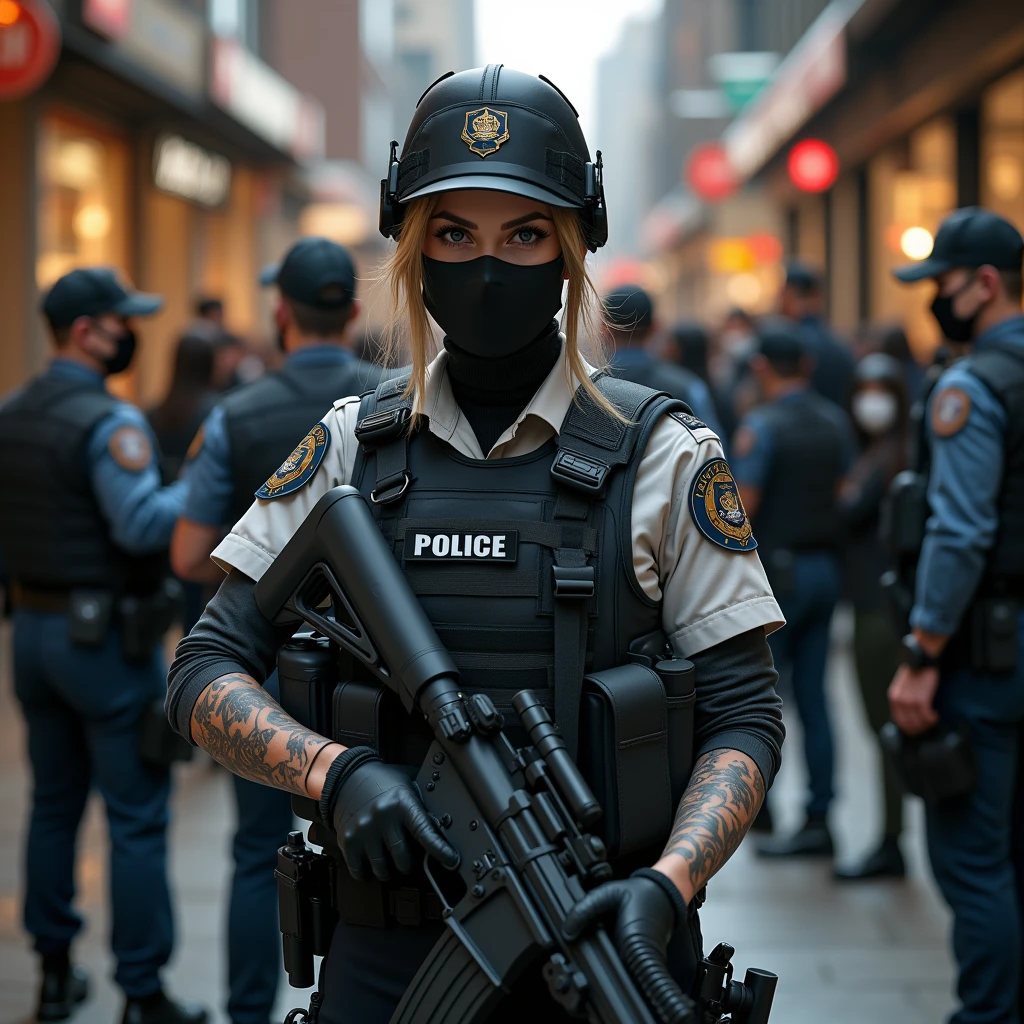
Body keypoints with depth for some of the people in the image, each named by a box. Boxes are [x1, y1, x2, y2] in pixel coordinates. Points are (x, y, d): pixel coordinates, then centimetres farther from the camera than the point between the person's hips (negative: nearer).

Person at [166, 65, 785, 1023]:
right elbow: (204, 674, 1)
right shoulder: (350, 447, 2)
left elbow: (742, 715, -5)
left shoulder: (662, 457, -4)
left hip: (601, 944, -1)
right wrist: (335, 771, -18)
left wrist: (666, 884, -22)